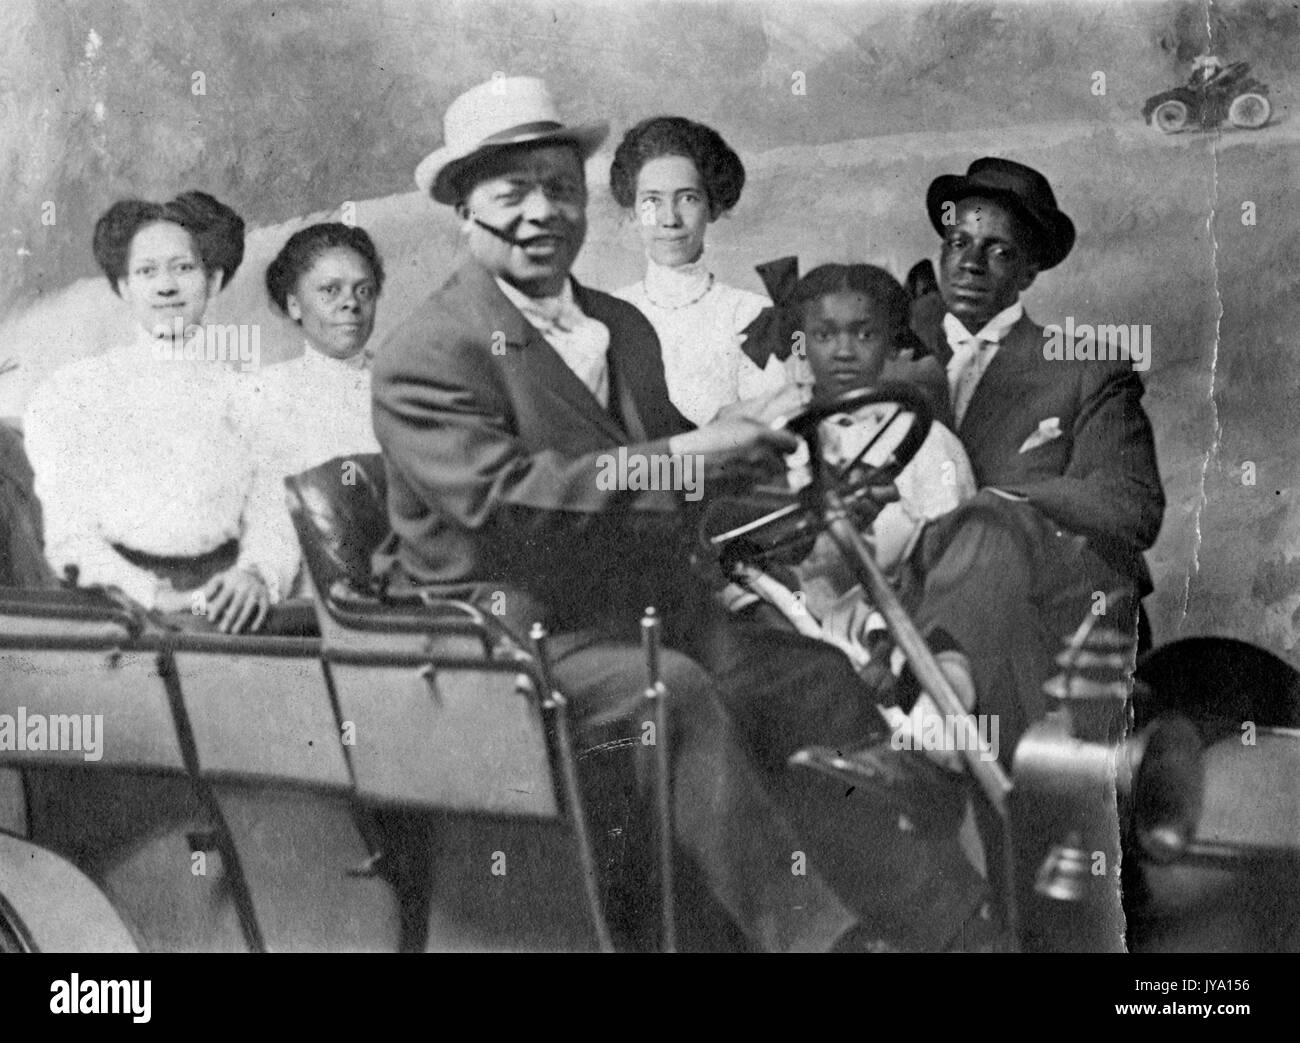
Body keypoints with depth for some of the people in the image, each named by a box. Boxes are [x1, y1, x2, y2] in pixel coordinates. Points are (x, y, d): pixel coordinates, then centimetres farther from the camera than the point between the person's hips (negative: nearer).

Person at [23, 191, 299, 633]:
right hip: (118, 605, 0)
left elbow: (272, 518, 7)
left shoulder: (248, 392, 15)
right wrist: (151, 594, -13)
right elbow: (68, 534, 4)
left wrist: (256, 574, -16)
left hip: (222, 603, 1)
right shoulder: (70, 392, 12)